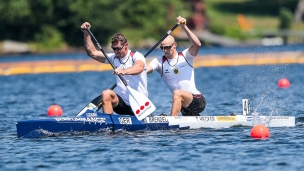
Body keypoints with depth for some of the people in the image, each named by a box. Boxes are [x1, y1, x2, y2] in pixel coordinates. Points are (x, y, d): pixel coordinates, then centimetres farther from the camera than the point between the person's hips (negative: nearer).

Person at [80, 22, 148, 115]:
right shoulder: (114, 58, 11)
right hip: (122, 102, 3)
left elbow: (139, 68, -32)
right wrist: (86, 34, 1)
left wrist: (124, 71, -52)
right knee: (106, 94, -27)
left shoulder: (136, 56, -8)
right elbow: (92, 52, 12)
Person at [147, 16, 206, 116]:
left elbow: (197, 45, -20)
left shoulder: (185, 56, -1)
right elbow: (145, 70, -12)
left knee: (177, 93, -32)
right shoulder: (159, 62, 5)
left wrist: (184, 27, -27)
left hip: (198, 100, -5)